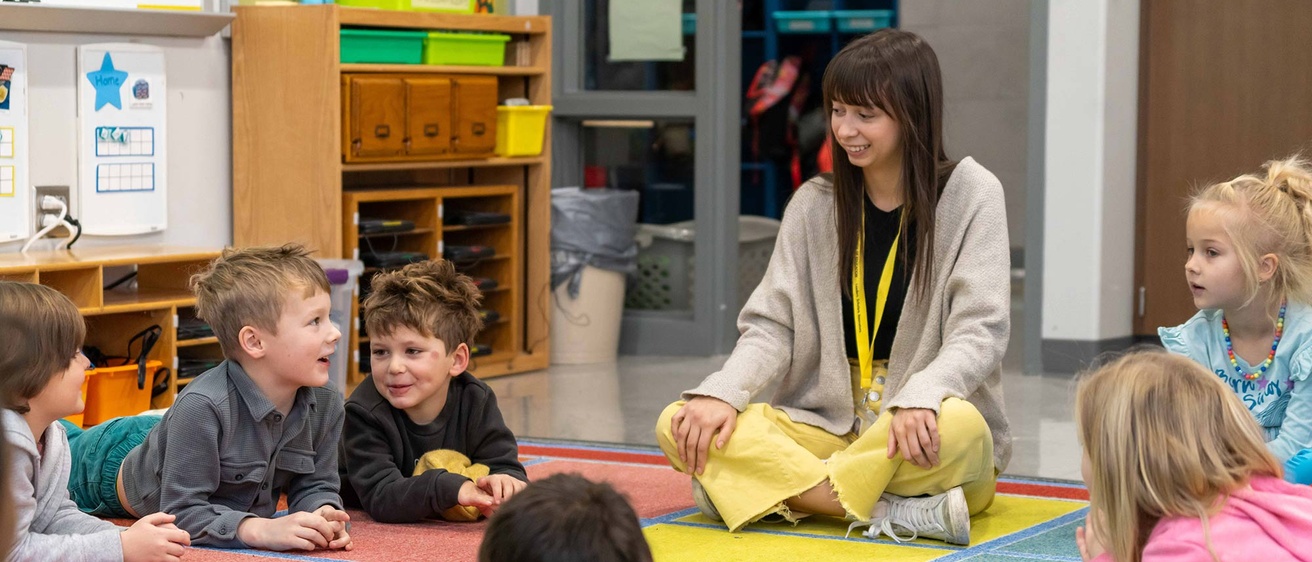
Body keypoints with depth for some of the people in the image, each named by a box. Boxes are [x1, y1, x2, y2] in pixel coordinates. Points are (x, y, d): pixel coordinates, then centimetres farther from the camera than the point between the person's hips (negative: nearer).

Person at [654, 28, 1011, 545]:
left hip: (917, 442, -4)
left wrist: (921, 396, -32)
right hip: (828, 426, 4)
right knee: (678, 426, -21)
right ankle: (888, 512, -29)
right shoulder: (815, 204, 8)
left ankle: (762, 491, -25)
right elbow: (772, 326, 2)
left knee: (958, 426, -40)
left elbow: (980, 332, -12)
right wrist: (722, 392, -19)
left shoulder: (971, 195, -3)